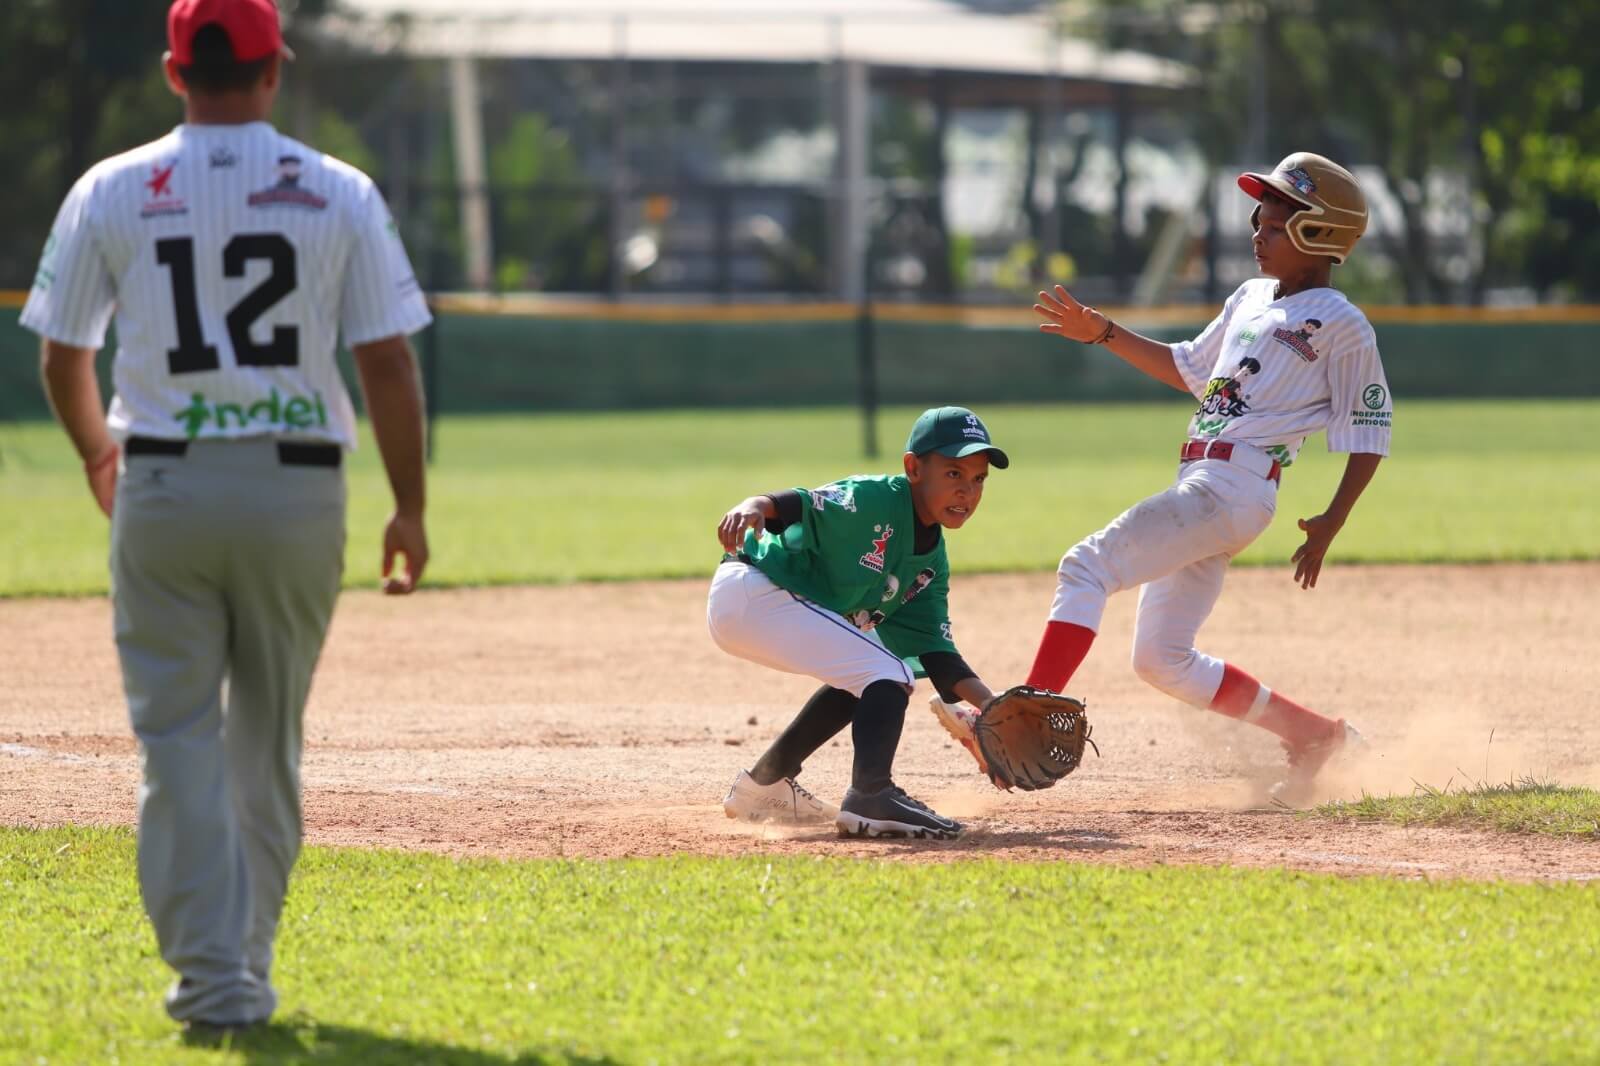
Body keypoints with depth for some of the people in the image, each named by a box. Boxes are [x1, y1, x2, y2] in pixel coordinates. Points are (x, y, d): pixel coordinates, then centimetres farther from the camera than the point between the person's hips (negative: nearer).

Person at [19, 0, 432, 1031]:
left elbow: (62, 358, 8)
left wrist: (99, 454, 28)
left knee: (180, 733, 2)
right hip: (298, 489, 1)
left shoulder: (111, 191, 0)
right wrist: (411, 508, 6)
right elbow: (390, 364, -3)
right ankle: (248, 971, 20)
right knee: (268, 739, 15)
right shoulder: (341, 194, -1)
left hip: (163, 488, -1)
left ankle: (214, 973, -10)